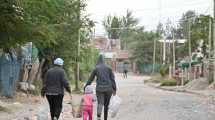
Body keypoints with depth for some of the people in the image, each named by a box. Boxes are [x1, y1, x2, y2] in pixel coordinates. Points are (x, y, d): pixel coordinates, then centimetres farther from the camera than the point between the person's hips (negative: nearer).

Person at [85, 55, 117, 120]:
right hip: (108, 88, 2)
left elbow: (90, 79, 5)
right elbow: (112, 79, 2)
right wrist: (114, 89, 5)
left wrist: (86, 87, 16)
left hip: (99, 88, -2)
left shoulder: (96, 69, 3)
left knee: (100, 103, -11)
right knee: (106, 104, 15)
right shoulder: (108, 68, 6)